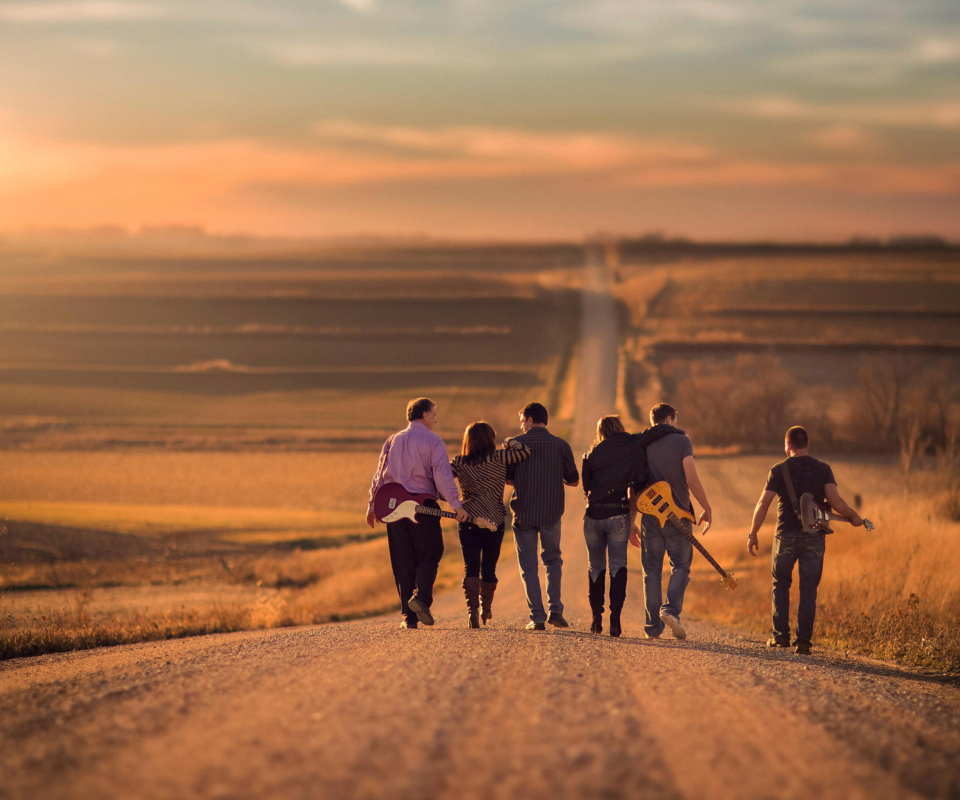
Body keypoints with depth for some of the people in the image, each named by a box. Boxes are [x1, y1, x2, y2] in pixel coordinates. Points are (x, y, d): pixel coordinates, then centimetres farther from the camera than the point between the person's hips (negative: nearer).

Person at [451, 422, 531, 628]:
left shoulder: (460, 462, 2)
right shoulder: (499, 458, -5)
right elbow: (524, 451, -8)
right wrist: (510, 442, 9)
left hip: (467, 520, 1)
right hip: (494, 521, -1)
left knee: (471, 567, -1)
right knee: (489, 567, 13)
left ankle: (472, 610, -17)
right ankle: (486, 610, 28)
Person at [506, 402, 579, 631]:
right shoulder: (561, 445, 0)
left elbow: (507, 478, -3)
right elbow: (573, 480, 4)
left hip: (524, 514, -2)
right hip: (551, 514, 2)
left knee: (529, 566, 7)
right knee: (553, 559, 22)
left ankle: (537, 618, 0)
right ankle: (555, 610, 9)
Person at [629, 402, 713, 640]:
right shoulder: (681, 441, -3)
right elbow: (692, 480, -12)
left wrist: (631, 524, 14)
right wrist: (707, 509, -1)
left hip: (650, 516, 3)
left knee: (652, 571, 7)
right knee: (681, 566, 9)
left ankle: (652, 627, 5)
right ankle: (671, 609, -14)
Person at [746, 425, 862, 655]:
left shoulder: (779, 470, -1)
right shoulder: (823, 469, 0)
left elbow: (763, 504, -4)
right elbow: (835, 501, -10)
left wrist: (753, 534, 4)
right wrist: (854, 516, 7)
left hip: (786, 535, -1)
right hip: (814, 537, 1)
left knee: (781, 585, 15)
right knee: (808, 590, 5)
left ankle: (781, 635, 9)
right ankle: (803, 641, 0)